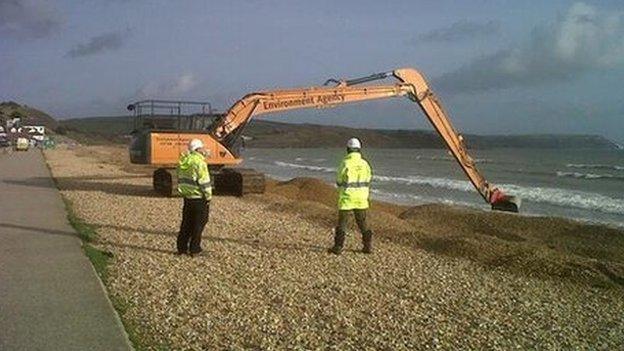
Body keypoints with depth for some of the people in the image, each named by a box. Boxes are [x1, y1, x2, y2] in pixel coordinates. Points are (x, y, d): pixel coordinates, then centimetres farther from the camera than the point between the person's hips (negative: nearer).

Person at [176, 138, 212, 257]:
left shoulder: (183, 162, 8)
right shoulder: (199, 162, -18)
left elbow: (180, 179, 15)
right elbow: (204, 181, -18)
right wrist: (208, 197, -10)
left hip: (187, 197, 8)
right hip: (199, 198, -8)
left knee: (186, 222, 16)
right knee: (199, 223, 3)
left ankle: (182, 247, 21)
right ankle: (194, 249, 6)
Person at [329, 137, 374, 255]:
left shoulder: (345, 163, -14)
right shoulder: (364, 163, -1)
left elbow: (339, 181, -6)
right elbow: (367, 181, 7)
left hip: (347, 197, -4)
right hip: (361, 198, 4)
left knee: (342, 222, 5)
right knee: (362, 222, 15)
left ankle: (338, 247, 6)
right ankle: (368, 246, 15)